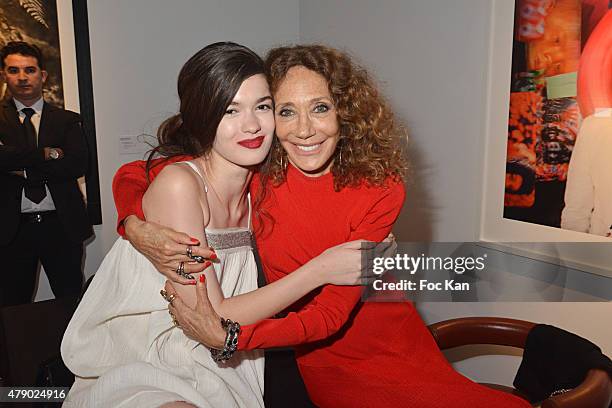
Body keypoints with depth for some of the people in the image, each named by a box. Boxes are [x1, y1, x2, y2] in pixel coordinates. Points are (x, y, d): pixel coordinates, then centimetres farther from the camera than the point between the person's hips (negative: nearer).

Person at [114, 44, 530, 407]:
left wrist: (230, 338, -32)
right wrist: (136, 226, -26)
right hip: (329, 365, -1)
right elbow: (133, 173, -5)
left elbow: (333, 311, -20)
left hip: (400, 350, 2)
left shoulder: (380, 187, -14)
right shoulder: (257, 176, -13)